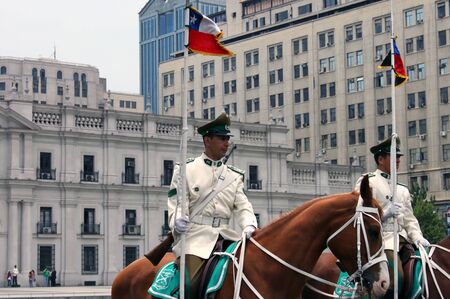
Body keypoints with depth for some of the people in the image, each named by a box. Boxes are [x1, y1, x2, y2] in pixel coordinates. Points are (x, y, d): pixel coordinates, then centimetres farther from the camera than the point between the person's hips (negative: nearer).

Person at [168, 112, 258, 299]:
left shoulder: (234, 176, 17)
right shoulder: (185, 169, 5)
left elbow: (242, 207, 7)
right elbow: (177, 204, -1)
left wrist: (249, 227, -14)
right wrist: (177, 222, -24)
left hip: (225, 235, 5)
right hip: (195, 235, -5)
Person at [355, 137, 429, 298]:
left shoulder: (402, 189, 23)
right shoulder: (367, 182, 2)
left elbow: (409, 218, 17)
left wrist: (417, 237, -2)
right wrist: (385, 213, -19)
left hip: (402, 238, 7)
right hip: (381, 240, -7)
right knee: (397, 277, -27)